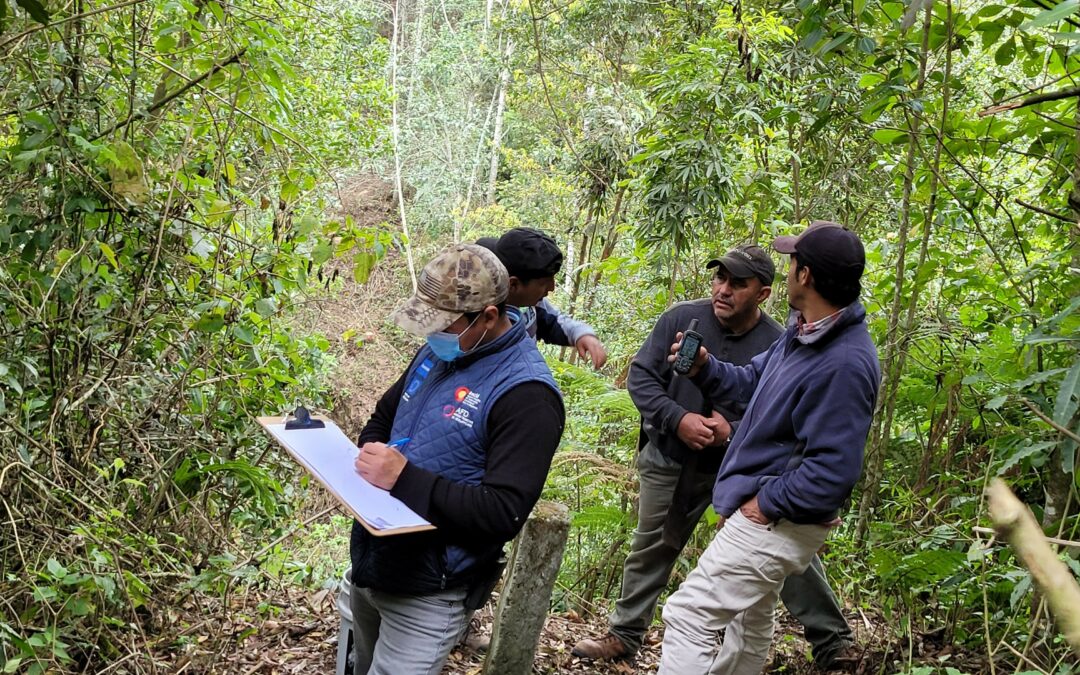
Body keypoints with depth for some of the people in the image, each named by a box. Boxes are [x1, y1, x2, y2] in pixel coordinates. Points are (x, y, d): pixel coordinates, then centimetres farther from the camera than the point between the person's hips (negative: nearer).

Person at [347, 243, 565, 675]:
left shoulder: (525, 393, -23)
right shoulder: (439, 351, 3)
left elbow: (504, 514, -27)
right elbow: (385, 415, 19)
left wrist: (406, 480, -30)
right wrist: (370, 455, -4)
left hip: (428, 593, -8)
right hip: (371, 563, 9)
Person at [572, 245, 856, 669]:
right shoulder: (681, 319, -14)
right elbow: (640, 376, -9)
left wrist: (733, 432, -30)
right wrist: (678, 419, -24)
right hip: (670, 462, 2)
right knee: (650, 550, 17)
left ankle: (832, 641, 17)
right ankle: (624, 635, 36)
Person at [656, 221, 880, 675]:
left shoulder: (845, 363, -28)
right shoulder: (804, 332, 4)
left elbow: (832, 472, -29)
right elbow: (752, 381, 17)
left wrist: (766, 502, -20)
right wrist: (705, 369, -1)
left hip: (776, 521, -11)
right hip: (770, 517, 11)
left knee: (690, 618, -13)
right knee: (749, 620, 28)